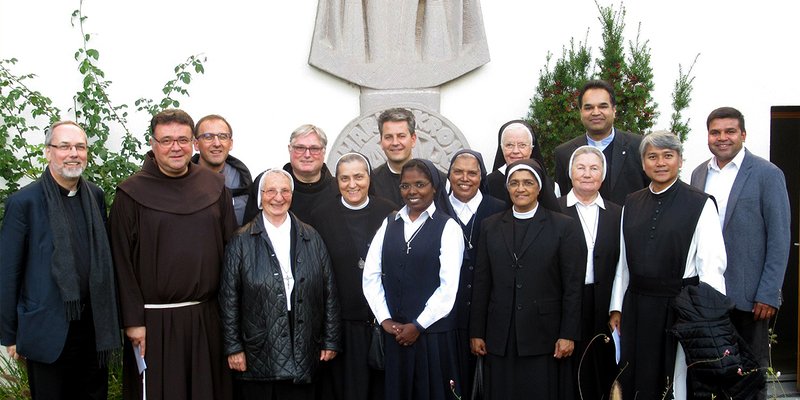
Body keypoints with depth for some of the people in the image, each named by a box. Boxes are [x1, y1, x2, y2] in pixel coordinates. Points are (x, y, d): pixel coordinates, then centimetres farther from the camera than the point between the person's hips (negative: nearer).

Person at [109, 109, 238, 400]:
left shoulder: (215, 186, 6)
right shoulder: (131, 193, -2)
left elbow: (231, 247, 7)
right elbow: (122, 263, -4)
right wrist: (133, 320, -9)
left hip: (207, 319, 3)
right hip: (154, 321, -2)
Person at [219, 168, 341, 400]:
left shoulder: (311, 239, 8)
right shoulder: (241, 241, 2)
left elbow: (329, 292, 9)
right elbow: (229, 298, 1)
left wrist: (331, 341, 6)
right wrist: (233, 347, -3)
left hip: (303, 353, 2)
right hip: (257, 354, -1)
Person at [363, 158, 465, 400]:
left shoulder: (448, 228, -3)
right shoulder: (389, 224, 10)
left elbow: (449, 287, -9)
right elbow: (370, 276, 5)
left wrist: (418, 326, -10)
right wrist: (385, 320, -4)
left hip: (432, 332, -3)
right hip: (393, 333, 4)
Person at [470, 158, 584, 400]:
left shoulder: (564, 227, 2)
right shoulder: (490, 226, 11)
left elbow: (573, 286, -2)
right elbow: (482, 283, 9)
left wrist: (568, 335, -6)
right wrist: (476, 332, 6)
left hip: (544, 335, -2)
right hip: (500, 338, 3)